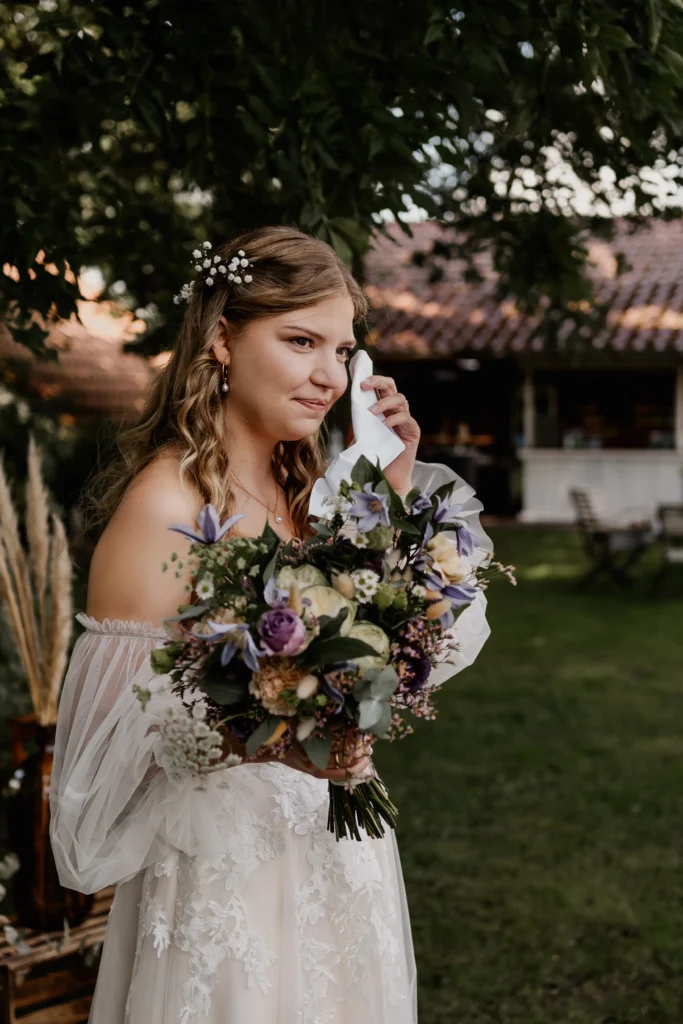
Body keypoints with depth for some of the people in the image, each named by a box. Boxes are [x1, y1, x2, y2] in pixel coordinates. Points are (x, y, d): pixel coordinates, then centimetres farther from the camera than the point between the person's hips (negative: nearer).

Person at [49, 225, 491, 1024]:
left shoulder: (302, 488, 4)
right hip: (227, 867, -7)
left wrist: (395, 487, 1)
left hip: (335, 855, 8)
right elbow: (116, 730, -19)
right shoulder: (167, 502, -19)